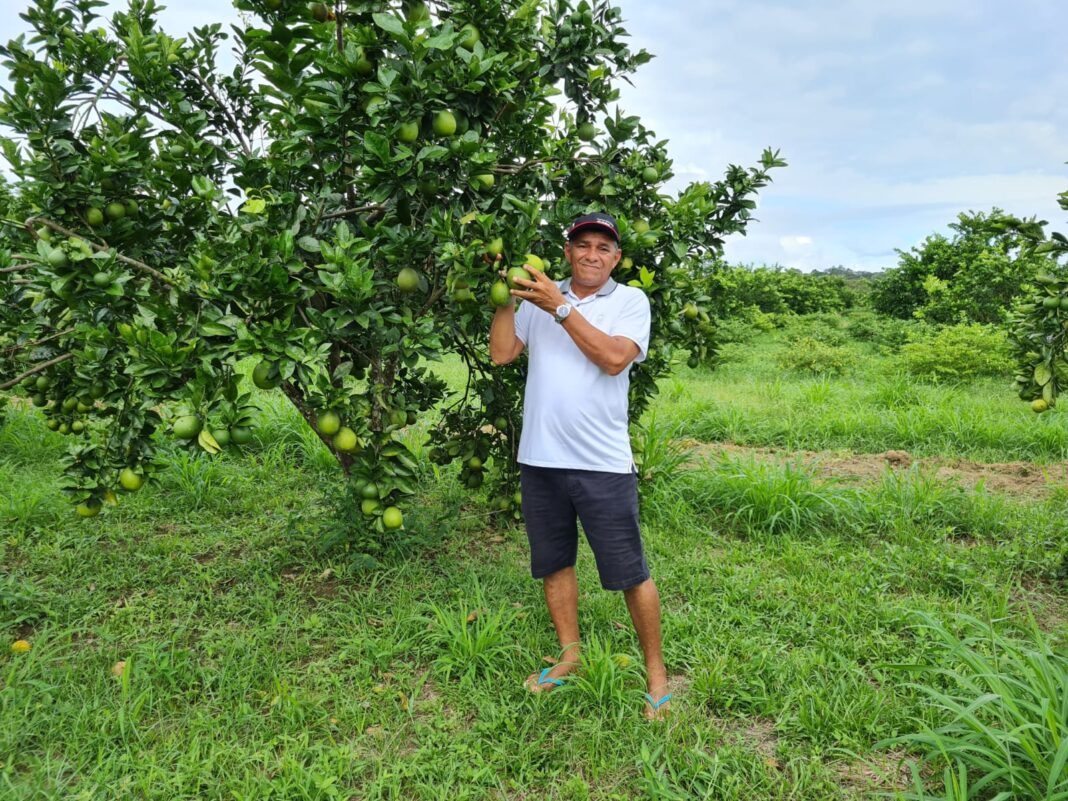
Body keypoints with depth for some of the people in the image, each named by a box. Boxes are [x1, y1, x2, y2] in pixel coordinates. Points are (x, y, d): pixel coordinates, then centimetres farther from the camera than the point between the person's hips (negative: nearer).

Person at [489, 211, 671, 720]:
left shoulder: (630, 301, 1)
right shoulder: (539, 297, 9)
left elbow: (614, 358, -16)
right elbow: (501, 353, 3)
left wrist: (560, 307, -16)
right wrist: (504, 297, -4)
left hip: (602, 463, -3)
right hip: (540, 459, 4)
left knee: (630, 573, 3)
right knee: (554, 563, 17)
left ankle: (655, 672, 21)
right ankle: (570, 654, 37)